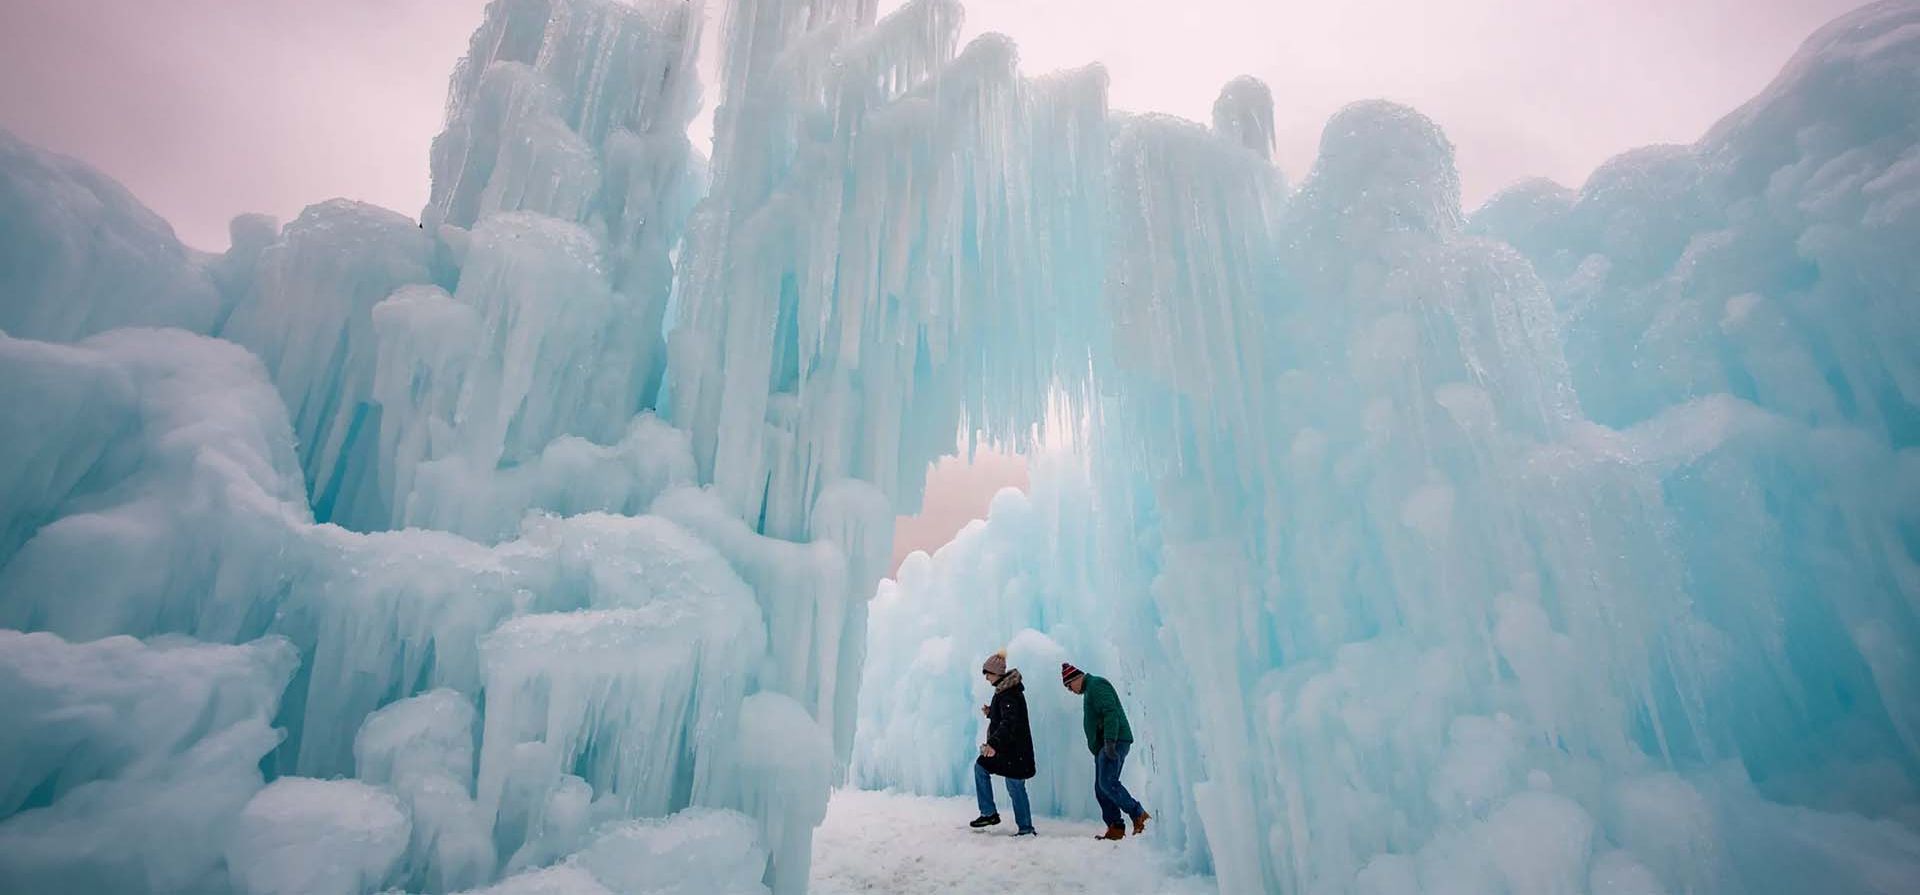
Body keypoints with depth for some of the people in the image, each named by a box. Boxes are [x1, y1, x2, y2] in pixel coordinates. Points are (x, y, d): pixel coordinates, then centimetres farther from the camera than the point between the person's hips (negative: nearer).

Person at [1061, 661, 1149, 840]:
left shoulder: (1096, 684, -8)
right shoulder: (1089, 690, 24)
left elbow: (1111, 713, -20)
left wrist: (1110, 742, -26)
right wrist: (1099, 747, 20)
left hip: (1114, 742, -10)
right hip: (1103, 745, 10)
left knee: (1107, 783, -17)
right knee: (1101, 788, 6)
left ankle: (1139, 815, -10)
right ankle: (1115, 829, 6)